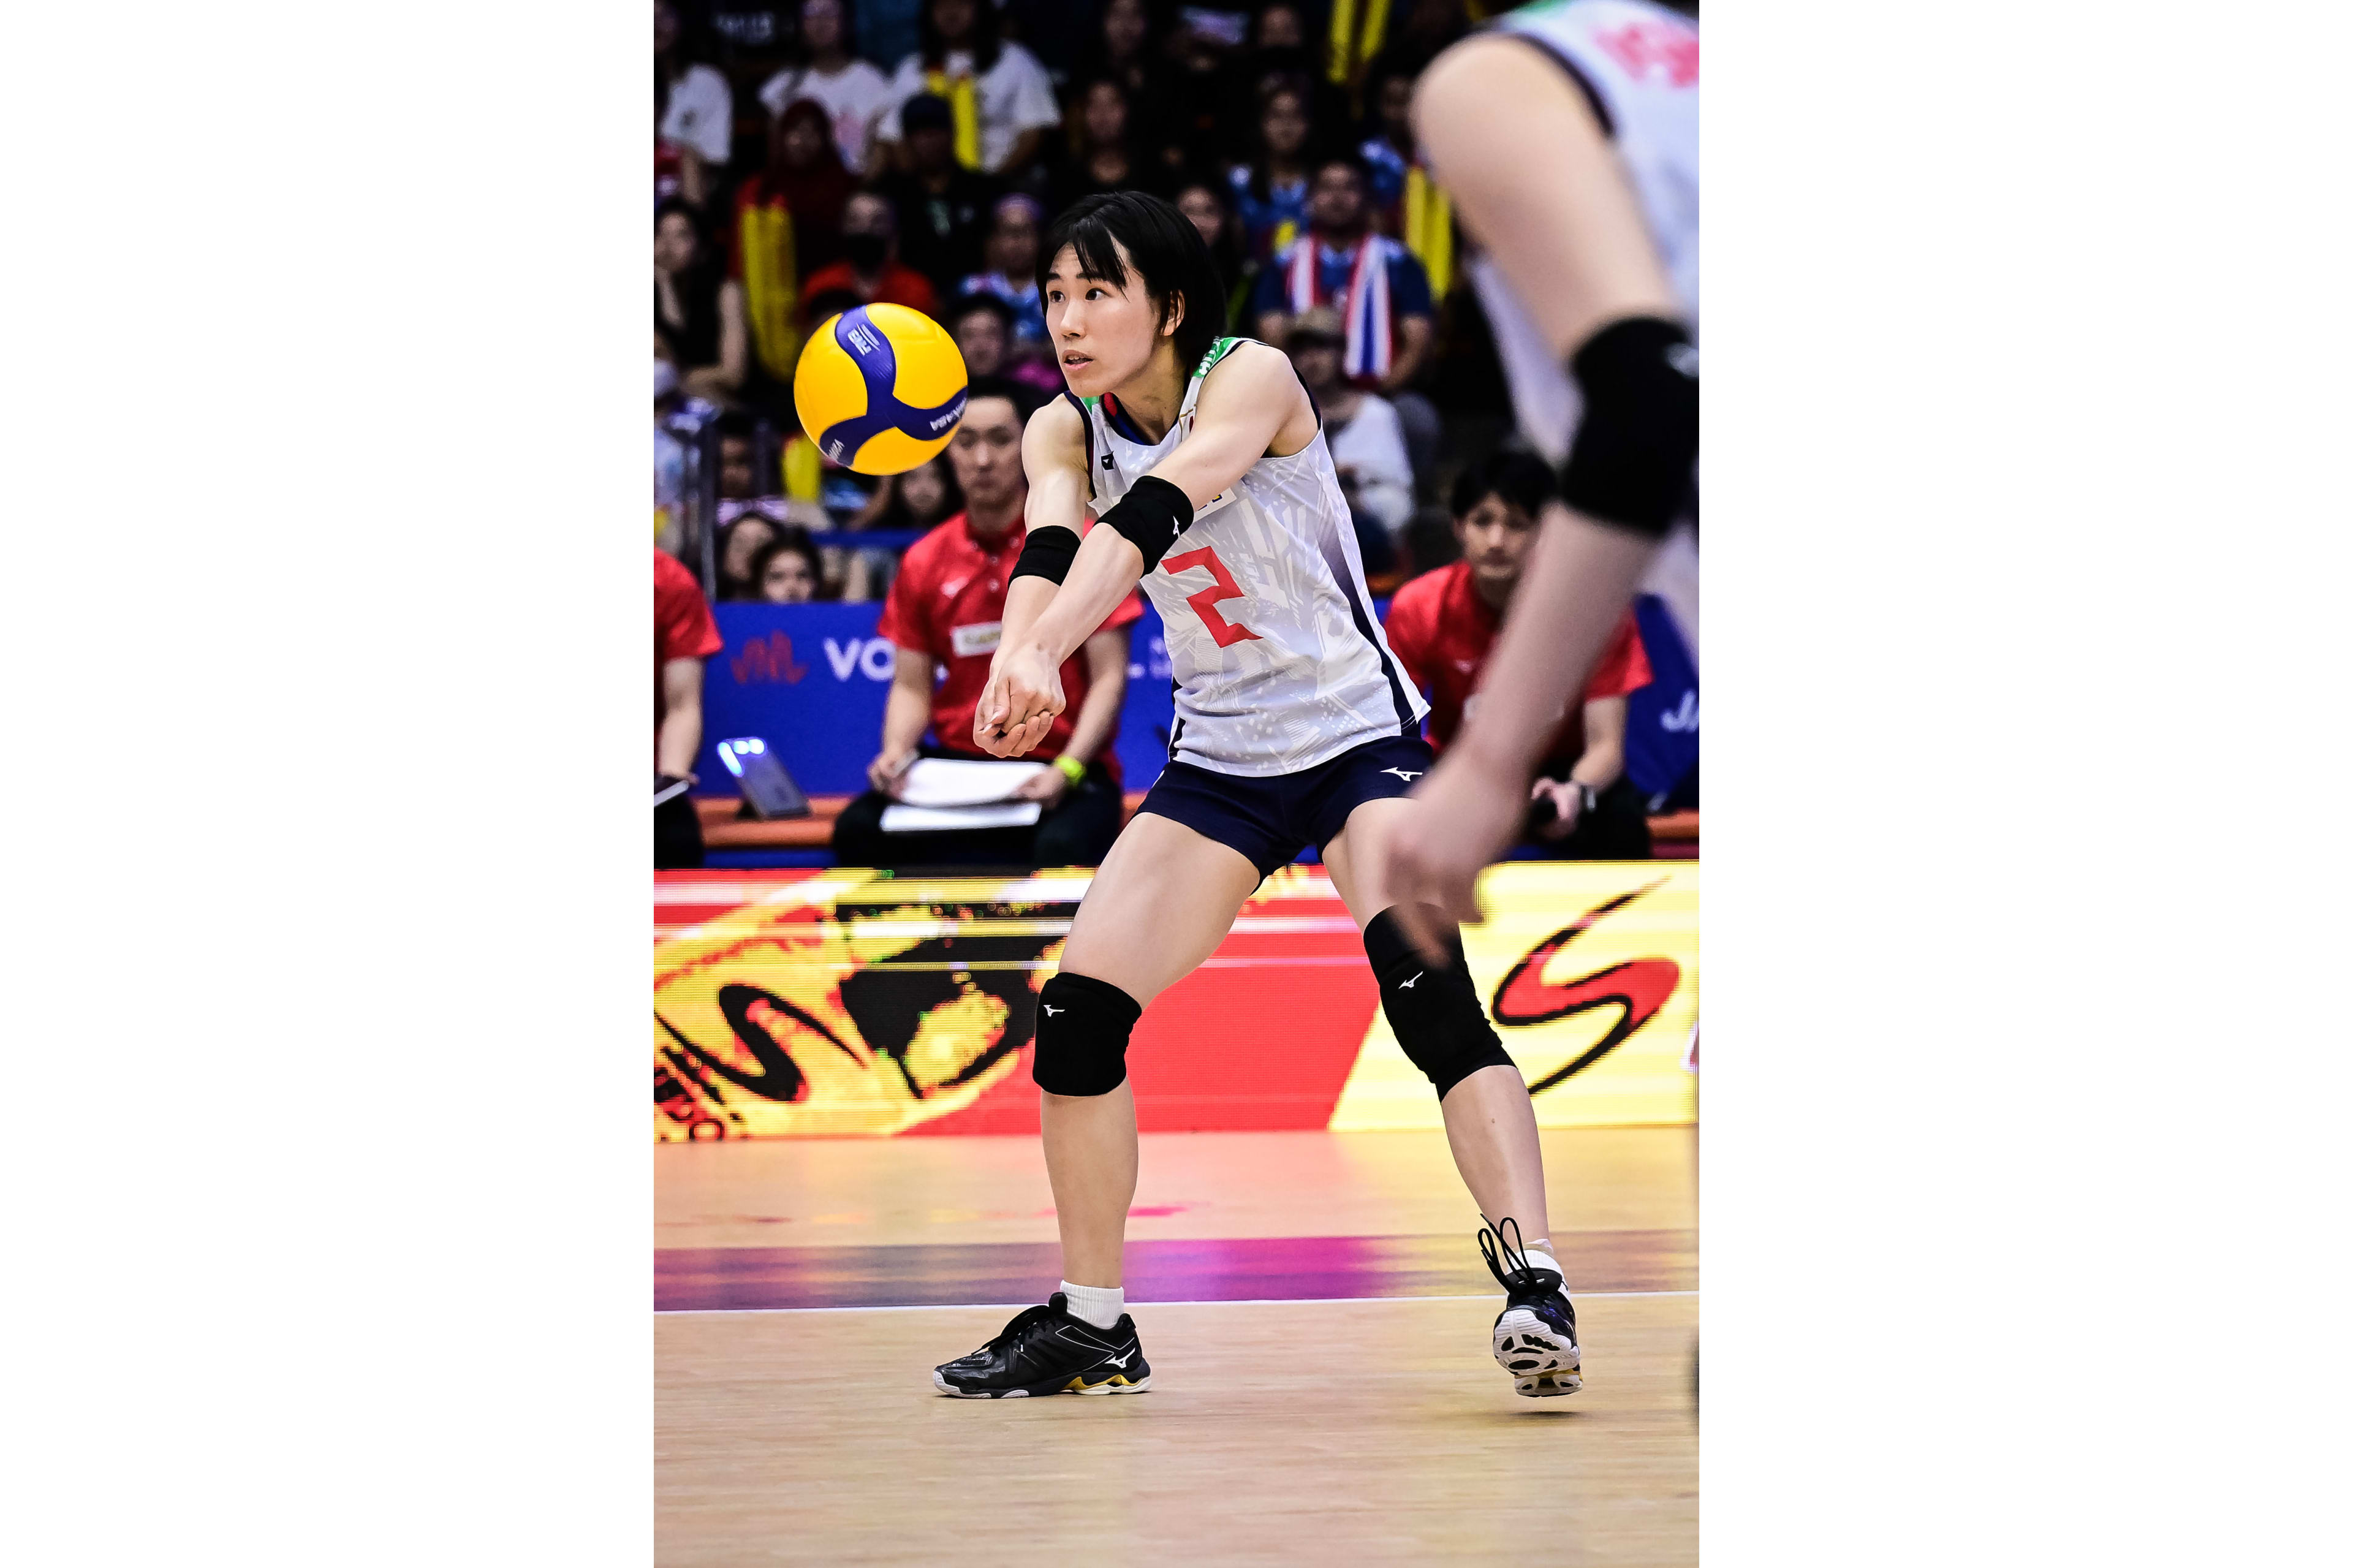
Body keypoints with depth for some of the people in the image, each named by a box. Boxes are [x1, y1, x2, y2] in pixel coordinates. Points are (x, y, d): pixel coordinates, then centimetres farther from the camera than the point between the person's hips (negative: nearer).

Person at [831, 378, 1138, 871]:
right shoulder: (924, 562, 9)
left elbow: (1109, 678, -5)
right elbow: (912, 687, 12)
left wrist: (1067, 771, -19)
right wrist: (896, 752, -11)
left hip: (1065, 775, -3)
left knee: (1062, 848, -37)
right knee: (859, 830, -25)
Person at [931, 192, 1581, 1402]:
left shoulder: (1251, 379, -17)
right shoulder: (1065, 431, -2)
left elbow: (1155, 509, -35)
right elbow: (1051, 543, -23)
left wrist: (1045, 646, -52)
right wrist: (1020, 654, -46)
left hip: (1361, 738, -6)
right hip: (1219, 758, 6)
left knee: (1429, 991, -28)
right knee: (1076, 1017, -4)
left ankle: (1535, 1289, -30)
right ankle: (1091, 1325, 11)